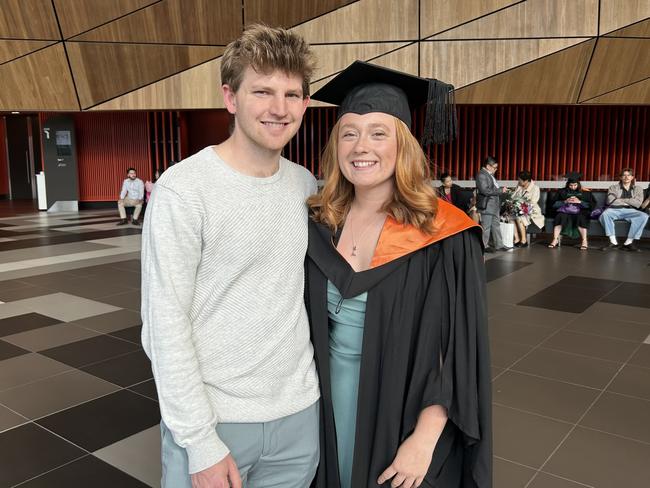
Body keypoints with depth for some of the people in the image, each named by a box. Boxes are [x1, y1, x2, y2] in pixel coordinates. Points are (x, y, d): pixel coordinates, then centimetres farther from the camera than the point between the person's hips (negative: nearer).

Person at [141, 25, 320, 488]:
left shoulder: (306, 185, 1)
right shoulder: (183, 189, -15)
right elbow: (165, 325, -15)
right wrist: (200, 442, -14)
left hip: (299, 414, 5)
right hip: (211, 417, -4)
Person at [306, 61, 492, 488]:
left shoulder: (442, 236, -16)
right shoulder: (320, 225, -3)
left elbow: (461, 349, -14)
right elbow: (309, 326, 6)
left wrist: (424, 439, -17)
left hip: (403, 416, -3)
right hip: (331, 411, 4)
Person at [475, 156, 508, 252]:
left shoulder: (490, 174, 13)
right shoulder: (481, 175, -17)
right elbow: (485, 191, -25)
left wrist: (501, 190, 8)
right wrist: (500, 190, -19)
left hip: (494, 205, 10)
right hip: (486, 206, -10)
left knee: (496, 225, 13)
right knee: (486, 227, 0)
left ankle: (499, 245, 19)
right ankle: (484, 246, 11)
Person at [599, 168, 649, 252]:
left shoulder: (638, 189, 18)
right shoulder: (613, 187, 15)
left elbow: (638, 204, 1)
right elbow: (611, 201, -4)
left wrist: (621, 199, 0)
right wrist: (629, 202, 1)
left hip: (630, 211, 1)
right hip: (615, 210, -1)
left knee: (644, 216, -31)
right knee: (605, 214, -36)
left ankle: (628, 242, -30)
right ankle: (613, 242, -32)